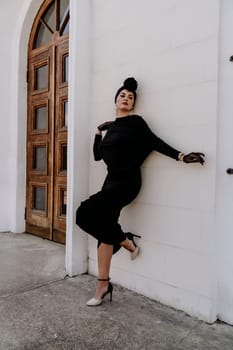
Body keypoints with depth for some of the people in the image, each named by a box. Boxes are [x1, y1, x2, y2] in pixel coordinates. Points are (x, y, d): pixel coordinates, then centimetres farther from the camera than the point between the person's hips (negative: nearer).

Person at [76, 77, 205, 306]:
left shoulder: (135, 122, 0)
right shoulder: (111, 127, 18)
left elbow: (155, 142, -7)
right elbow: (97, 156, 19)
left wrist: (180, 156, -16)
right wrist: (98, 131, 14)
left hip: (126, 181, -7)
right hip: (112, 181, 7)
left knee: (86, 213, -18)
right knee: (105, 230, 2)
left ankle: (126, 242, 4)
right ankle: (103, 284, 12)